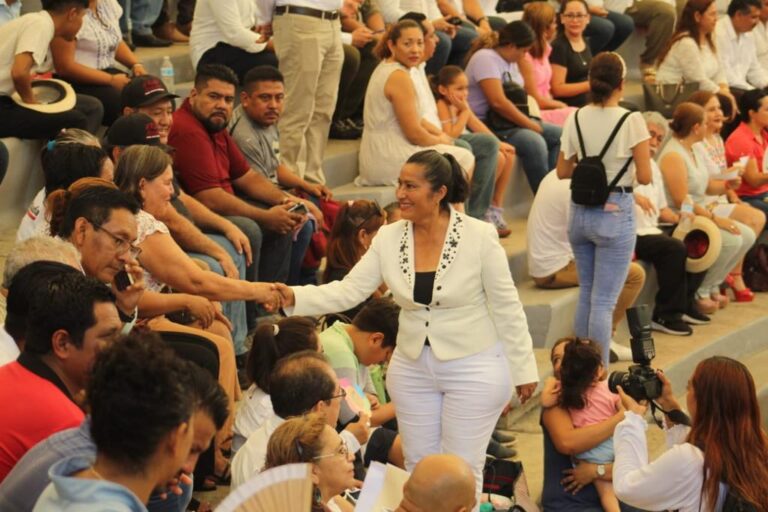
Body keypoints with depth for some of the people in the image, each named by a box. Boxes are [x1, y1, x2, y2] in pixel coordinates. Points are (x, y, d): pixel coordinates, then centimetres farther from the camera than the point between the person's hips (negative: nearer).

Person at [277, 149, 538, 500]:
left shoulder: (479, 236, -15)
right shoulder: (389, 237, -4)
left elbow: (506, 307, -8)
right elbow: (348, 291, -7)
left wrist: (523, 368, -5)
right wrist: (295, 298, -22)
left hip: (474, 367, -4)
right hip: (412, 367, 4)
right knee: (418, 467, 14)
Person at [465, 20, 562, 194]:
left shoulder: (511, 62, 16)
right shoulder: (485, 58, -16)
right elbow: (498, 102, -25)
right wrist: (530, 124, -20)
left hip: (508, 120, 10)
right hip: (487, 124, -10)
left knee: (558, 135, 1)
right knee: (534, 142, -30)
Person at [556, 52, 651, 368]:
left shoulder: (576, 119, 0)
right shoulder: (632, 121, -13)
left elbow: (563, 171, 6)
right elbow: (645, 177, -12)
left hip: (580, 211, 5)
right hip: (615, 213, -5)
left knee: (586, 293, 19)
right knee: (604, 300, -2)